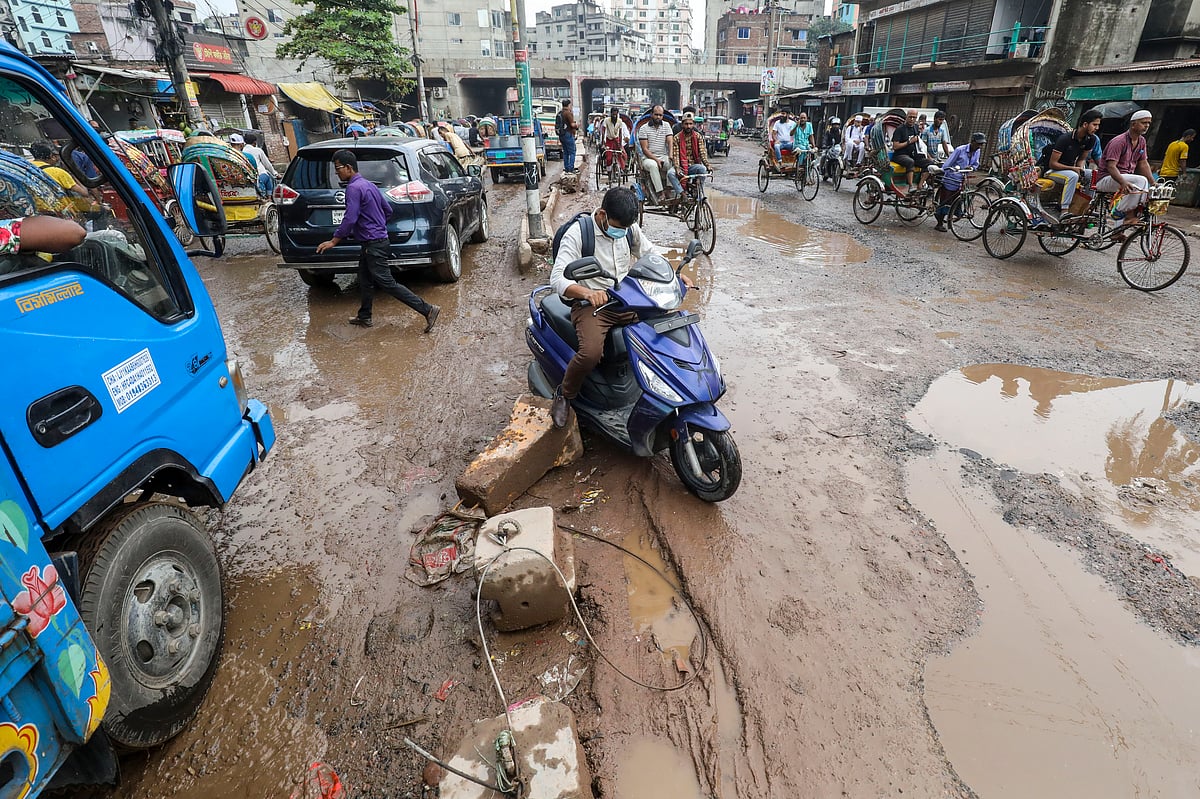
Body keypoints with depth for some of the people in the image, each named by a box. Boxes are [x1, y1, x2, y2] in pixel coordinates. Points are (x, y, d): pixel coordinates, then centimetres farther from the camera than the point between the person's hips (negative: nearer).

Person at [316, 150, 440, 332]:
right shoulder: (369, 184, 13)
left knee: (387, 284, -10)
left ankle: (427, 310, -14)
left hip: (373, 244, -10)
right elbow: (387, 209, 19)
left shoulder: (353, 188, -15)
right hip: (378, 240, 10)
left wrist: (333, 241, -14)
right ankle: (364, 317, 28)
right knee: (365, 281, 18)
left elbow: (350, 219, -21)